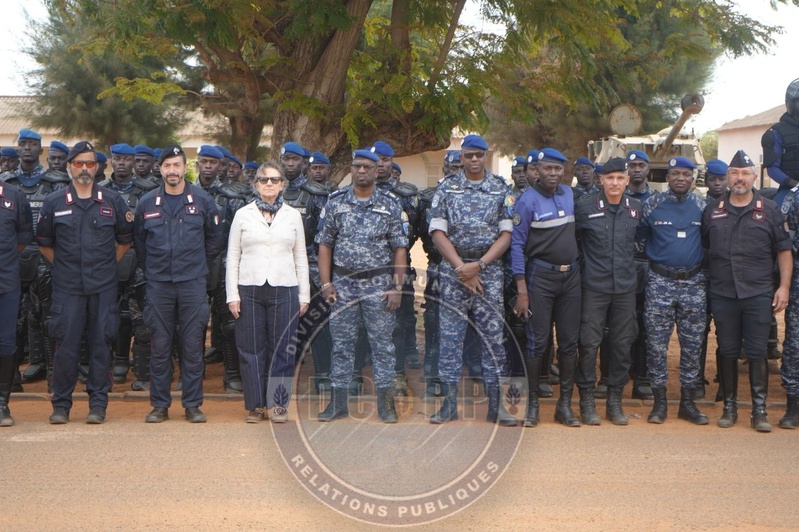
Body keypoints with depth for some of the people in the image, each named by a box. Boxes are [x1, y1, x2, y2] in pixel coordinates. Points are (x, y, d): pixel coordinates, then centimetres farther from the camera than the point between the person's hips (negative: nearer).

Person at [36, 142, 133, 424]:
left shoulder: (113, 201, 6)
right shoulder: (54, 203, 5)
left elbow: (124, 239, 15)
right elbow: (44, 243, 13)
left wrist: (108, 264, 10)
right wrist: (63, 265, 8)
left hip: (104, 287, 1)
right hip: (67, 287, 0)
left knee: (101, 343, 1)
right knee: (65, 344, -1)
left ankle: (98, 404, 9)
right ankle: (61, 404, 9)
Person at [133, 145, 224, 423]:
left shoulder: (202, 200, 4)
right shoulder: (147, 203, 6)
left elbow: (216, 239, 14)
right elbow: (138, 241, 18)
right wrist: (151, 268, 14)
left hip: (193, 284, -1)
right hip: (158, 284, 1)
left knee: (193, 345, 1)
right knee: (160, 346, 3)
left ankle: (193, 405, 8)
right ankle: (159, 405, 11)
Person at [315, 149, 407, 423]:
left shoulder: (390, 204, 1)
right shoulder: (336, 202, 5)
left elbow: (400, 248, 0)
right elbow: (325, 244, 5)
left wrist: (397, 287, -7)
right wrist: (326, 284, -3)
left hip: (379, 284, -1)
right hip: (343, 284, 2)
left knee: (382, 343, 1)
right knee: (341, 344, 6)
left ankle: (385, 402, 8)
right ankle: (338, 402, 13)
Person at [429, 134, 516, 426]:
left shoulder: (501, 189, 5)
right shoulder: (447, 188, 6)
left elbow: (506, 234, 0)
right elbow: (438, 232, 0)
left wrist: (478, 265, -11)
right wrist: (461, 268, -9)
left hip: (489, 270, 0)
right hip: (452, 269, 0)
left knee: (493, 335, 0)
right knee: (450, 335, 0)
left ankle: (495, 404, 5)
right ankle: (449, 402, 6)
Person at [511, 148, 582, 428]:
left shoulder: (569, 194, 8)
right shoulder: (528, 200, -8)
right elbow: (517, 244, -9)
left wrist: (578, 265, 10)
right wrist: (521, 290, -13)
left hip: (571, 275, 5)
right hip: (541, 276, -5)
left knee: (569, 341, 5)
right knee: (537, 341, -3)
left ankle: (565, 404, 13)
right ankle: (531, 403, 6)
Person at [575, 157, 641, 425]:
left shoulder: (636, 208, 6)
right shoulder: (585, 207, -4)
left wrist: (630, 266, 14)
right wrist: (583, 262, 4)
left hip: (626, 286, 3)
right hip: (594, 285, -3)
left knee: (622, 345, 7)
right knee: (589, 343, -3)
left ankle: (615, 400, 17)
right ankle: (586, 400, 7)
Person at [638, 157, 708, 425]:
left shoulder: (702, 206, 5)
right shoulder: (652, 205, 1)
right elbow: (640, 240, 10)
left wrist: (704, 268, 11)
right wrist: (649, 263, 7)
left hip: (694, 283, 2)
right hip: (660, 282, -1)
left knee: (692, 344, 5)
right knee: (657, 344, -1)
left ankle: (688, 402, 14)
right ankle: (659, 401, 9)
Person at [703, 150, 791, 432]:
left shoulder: (769, 210, 4)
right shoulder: (713, 210, 9)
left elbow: (784, 250, 6)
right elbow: (703, 247, 16)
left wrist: (784, 287, -2)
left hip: (759, 294, -2)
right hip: (722, 294, 2)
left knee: (757, 353, -1)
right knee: (727, 352, 7)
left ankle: (759, 409, 5)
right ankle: (729, 406, 17)